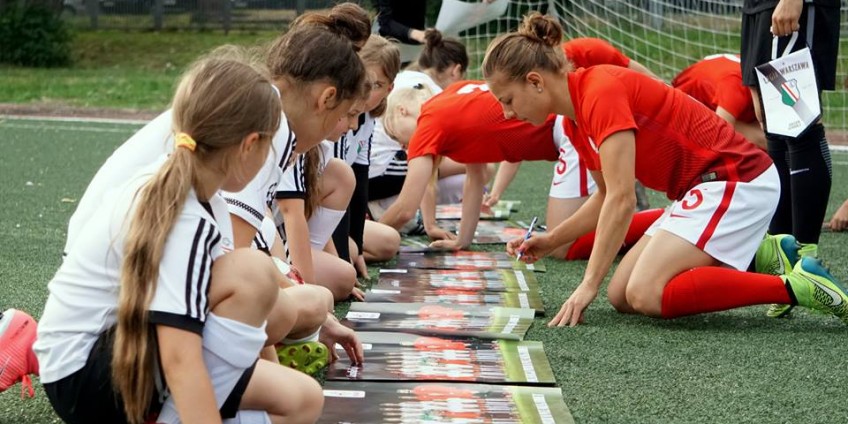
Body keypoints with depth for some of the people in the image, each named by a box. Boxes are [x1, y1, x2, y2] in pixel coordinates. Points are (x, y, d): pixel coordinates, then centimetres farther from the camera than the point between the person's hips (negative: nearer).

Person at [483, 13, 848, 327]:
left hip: (736, 179, -10)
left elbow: (622, 200, -24)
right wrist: (549, 241, 12)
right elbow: (606, 197, 23)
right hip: (700, 189, 10)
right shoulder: (577, 119, 10)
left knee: (646, 295, -20)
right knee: (621, 295, 4)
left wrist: (588, 286, -22)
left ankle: (795, 286, -15)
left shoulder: (601, 92, -20)